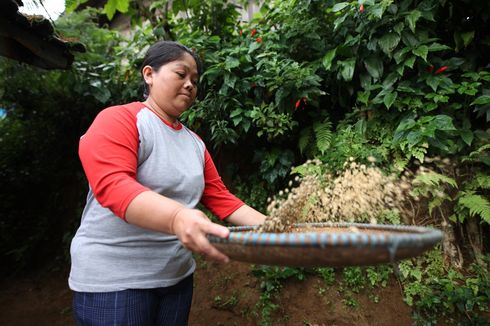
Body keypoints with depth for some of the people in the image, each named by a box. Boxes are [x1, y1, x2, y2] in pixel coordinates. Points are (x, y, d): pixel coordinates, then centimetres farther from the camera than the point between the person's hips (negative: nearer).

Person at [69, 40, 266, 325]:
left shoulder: (195, 142, 8)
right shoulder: (118, 119, -11)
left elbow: (221, 199, 6)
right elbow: (112, 186, -27)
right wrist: (177, 218, -44)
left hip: (179, 277, 7)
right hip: (114, 279, -6)